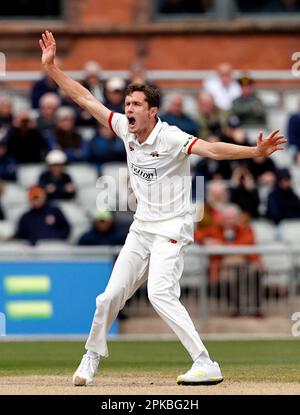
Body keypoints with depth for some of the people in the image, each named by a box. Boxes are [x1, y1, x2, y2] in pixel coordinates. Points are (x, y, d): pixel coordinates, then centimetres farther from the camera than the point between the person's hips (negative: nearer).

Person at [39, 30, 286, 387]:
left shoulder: (171, 139, -19)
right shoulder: (126, 129, 1)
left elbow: (212, 149, -33)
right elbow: (84, 99, 8)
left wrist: (255, 151, -48)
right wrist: (52, 68, 5)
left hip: (171, 230, -7)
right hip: (141, 230, 7)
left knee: (160, 294, -25)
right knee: (110, 296, 7)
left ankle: (207, 366, -26)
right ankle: (92, 357, 30)